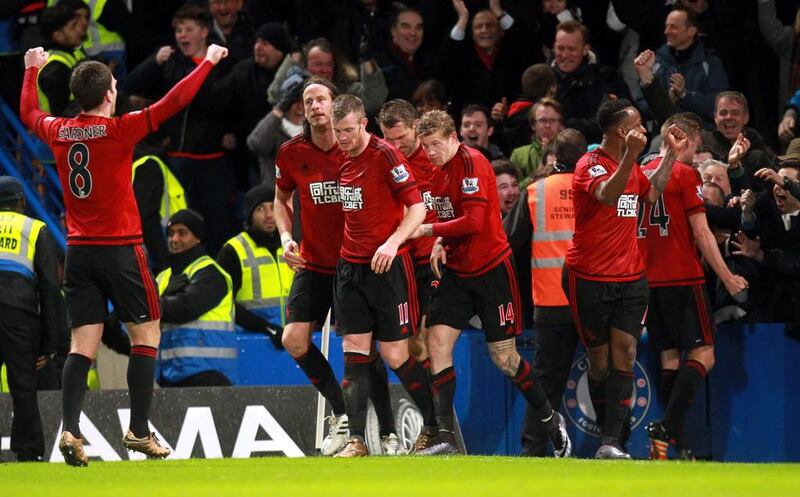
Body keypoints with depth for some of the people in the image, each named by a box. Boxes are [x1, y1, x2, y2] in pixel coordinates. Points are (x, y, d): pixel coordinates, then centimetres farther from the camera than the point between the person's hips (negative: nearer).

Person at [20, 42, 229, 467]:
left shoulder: (58, 132, 3)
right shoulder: (118, 130, -11)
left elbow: (28, 113, 25)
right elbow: (174, 102, -9)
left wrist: (32, 69, 41)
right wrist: (208, 62, 3)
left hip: (78, 251, 5)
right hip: (120, 249, -5)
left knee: (83, 344, 3)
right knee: (146, 334, 7)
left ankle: (70, 430, -12)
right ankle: (139, 431, 5)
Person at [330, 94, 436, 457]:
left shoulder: (385, 156, -13)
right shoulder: (342, 158, 8)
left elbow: (417, 207, -13)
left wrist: (392, 243, -26)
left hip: (387, 264, -6)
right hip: (350, 264, 6)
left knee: (395, 355, -4)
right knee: (354, 352, -2)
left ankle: (436, 425, 14)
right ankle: (356, 439, -4)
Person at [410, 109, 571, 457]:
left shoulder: (472, 163, -16)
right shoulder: (440, 170, 9)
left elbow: (473, 221, -24)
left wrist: (427, 230, -17)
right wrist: (441, 243, 1)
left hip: (491, 270, -7)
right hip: (457, 272, 7)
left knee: (503, 356, -1)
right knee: (437, 343, -8)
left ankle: (550, 420, 21)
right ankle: (446, 438, -9)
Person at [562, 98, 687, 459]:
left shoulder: (630, 166, 14)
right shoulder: (590, 165, -12)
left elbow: (651, 193, 35)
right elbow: (607, 195, -34)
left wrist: (671, 154, 28)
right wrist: (630, 155, -45)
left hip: (630, 278, 6)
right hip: (589, 278, -6)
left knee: (624, 355, -9)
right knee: (600, 361, 2)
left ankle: (611, 443, -14)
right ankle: (609, 438, 16)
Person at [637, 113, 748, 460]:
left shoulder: (641, 175, 10)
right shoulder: (685, 174, -8)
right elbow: (701, 233, -10)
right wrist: (727, 277, -5)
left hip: (649, 279, 7)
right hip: (683, 277, -7)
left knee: (669, 355, 9)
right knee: (702, 354, -4)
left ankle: (677, 443, 4)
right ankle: (667, 428, -19)